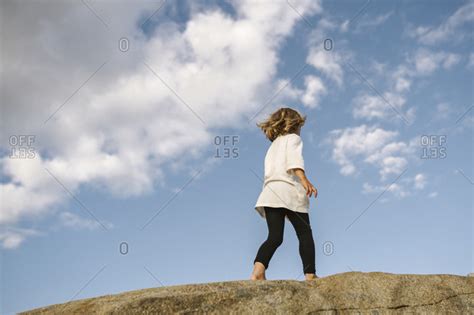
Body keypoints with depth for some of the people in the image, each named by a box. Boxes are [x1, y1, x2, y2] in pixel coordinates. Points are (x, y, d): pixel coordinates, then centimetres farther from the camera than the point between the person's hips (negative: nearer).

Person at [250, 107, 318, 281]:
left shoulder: (272, 146, 32)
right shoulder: (293, 138, 11)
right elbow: (294, 157, -11)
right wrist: (304, 179, -25)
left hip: (270, 192, 6)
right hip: (289, 190, -5)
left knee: (275, 237, -5)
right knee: (305, 234, 3)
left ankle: (257, 272, -26)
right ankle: (310, 275, -2)